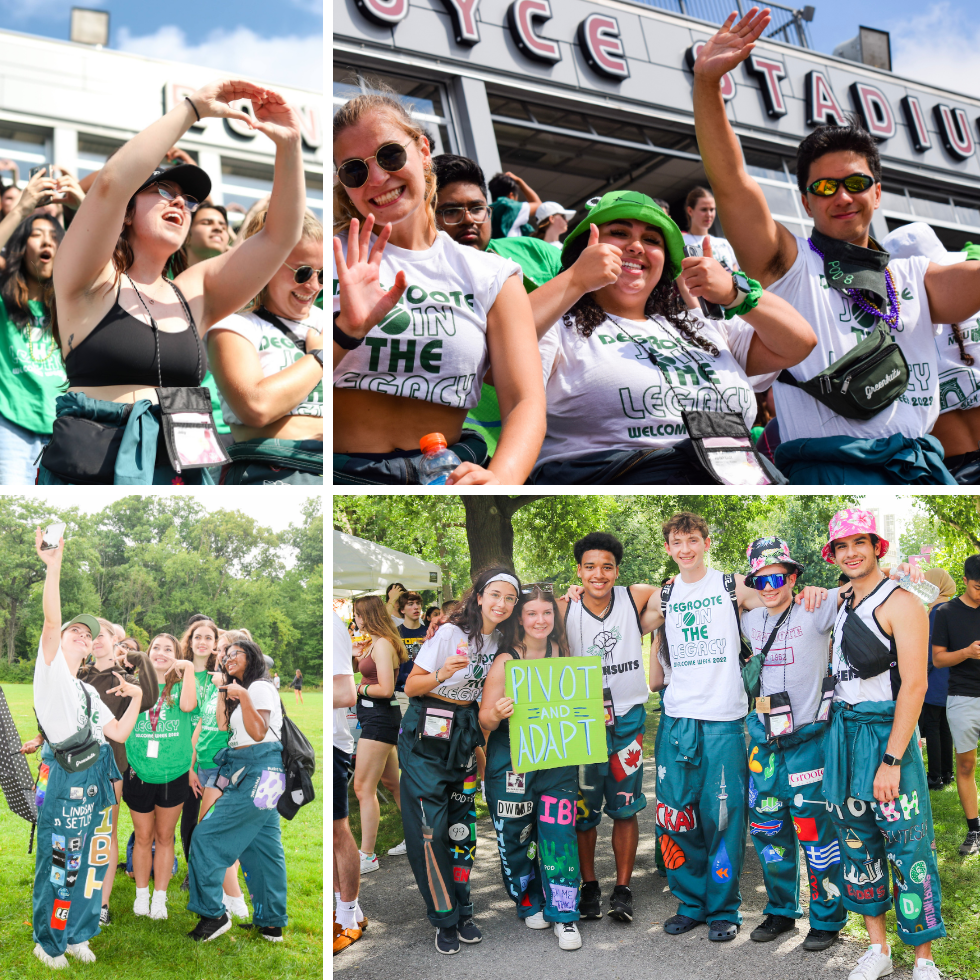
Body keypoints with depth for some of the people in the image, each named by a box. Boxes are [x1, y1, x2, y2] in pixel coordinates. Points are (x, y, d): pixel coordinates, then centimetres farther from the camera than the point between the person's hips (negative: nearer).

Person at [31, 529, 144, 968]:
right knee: (58, 862, 1)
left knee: (87, 860, 12)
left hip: (96, 777, 7)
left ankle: (76, 934, 27)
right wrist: (53, 566, -26)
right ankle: (48, 942, 17)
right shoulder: (50, 668, 2)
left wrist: (137, 698, 8)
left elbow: (119, 733, 17)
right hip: (64, 778, -7)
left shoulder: (89, 692, 23)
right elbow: (51, 620, -15)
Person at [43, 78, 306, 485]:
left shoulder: (194, 294, 14)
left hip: (180, 468, 4)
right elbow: (111, 182, -12)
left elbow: (279, 236, 9)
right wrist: (192, 108, -8)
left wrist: (289, 145, -2)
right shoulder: (90, 285, 3)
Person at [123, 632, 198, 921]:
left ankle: (159, 898, 23)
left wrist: (189, 668, -18)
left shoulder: (181, 684, 0)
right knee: (143, 838, 12)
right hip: (139, 774, 1)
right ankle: (141, 895, 28)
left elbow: (188, 705, -21)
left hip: (173, 775, -1)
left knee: (164, 837, 11)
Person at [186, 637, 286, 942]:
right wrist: (222, 692, 19)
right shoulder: (242, 690, 23)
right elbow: (223, 726, 25)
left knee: (207, 838, -8)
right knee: (264, 847, 9)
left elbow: (258, 732, -17)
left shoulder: (260, 687, -7)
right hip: (245, 775, 10)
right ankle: (272, 923, 13)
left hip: (258, 773, -10)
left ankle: (213, 914, -5)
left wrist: (243, 696, -27)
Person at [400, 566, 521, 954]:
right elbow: (411, 686, -12)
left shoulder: (502, 641, 5)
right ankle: (445, 920, 6)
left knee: (462, 825, 7)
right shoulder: (450, 633, -14)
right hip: (426, 734, -6)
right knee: (431, 828, -6)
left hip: (465, 734, 6)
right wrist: (441, 675, -30)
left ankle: (463, 913, 20)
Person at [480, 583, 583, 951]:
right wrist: (497, 715, -30)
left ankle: (564, 915, 10)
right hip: (512, 762, -2)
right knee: (516, 835, 8)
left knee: (559, 835, -2)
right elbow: (484, 719, -9)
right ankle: (529, 902, 31)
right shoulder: (506, 661, -10)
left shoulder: (561, 652, 3)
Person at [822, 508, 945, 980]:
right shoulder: (842, 605, 12)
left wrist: (892, 760, -20)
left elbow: (914, 684, -16)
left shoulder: (901, 603, -10)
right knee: (857, 842, 10)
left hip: (887, 731, -7)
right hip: (842, 730, 7)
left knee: (907, 848, -2)